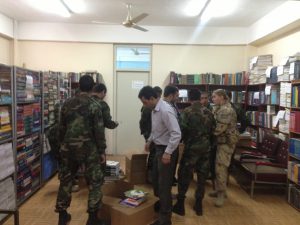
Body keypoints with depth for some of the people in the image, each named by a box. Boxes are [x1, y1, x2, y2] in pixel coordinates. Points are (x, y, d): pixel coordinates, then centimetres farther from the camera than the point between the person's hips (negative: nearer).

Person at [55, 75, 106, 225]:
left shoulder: (67, 104, 4)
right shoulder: (94, 106, -9)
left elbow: (61, 127, 9)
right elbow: (99, 131, -11)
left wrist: (62, 144, 22)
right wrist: (102, 151, -3)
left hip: (68, 147, 5)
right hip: (88, 148, -4)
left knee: (65, 180, 17)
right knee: (95, 181, 7)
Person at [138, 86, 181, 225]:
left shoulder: (165, 110, -25)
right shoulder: (154, 109, 4)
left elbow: (176, 134, -28)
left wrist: (168, 153, -27)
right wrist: (149, 141, 22)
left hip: (165, 150, -9)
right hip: (158, 148, 9)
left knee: (164, 184, 3)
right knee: (155, 180, 22)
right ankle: (160, 204, 45)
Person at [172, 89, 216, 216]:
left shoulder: (187, 112, -10)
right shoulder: (208, 112, 4)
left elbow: (182, 130, -14)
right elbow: (213, 130, 8)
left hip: (192, 147, -4)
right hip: (206, 147, 4)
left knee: (184, 175, 7)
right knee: (202, 176, 13)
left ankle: (180, 205, 13)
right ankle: (198, 205, 22)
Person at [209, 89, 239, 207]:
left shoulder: (226, 110, -19)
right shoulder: (218, 108, 12)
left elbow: (219, 128, -24)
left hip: (226, 141, -9)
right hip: (220, 141, 9)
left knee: (221, 167, -7)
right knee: (219, 166, 15)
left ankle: (221, 194, 4)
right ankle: (219, 190, 27)